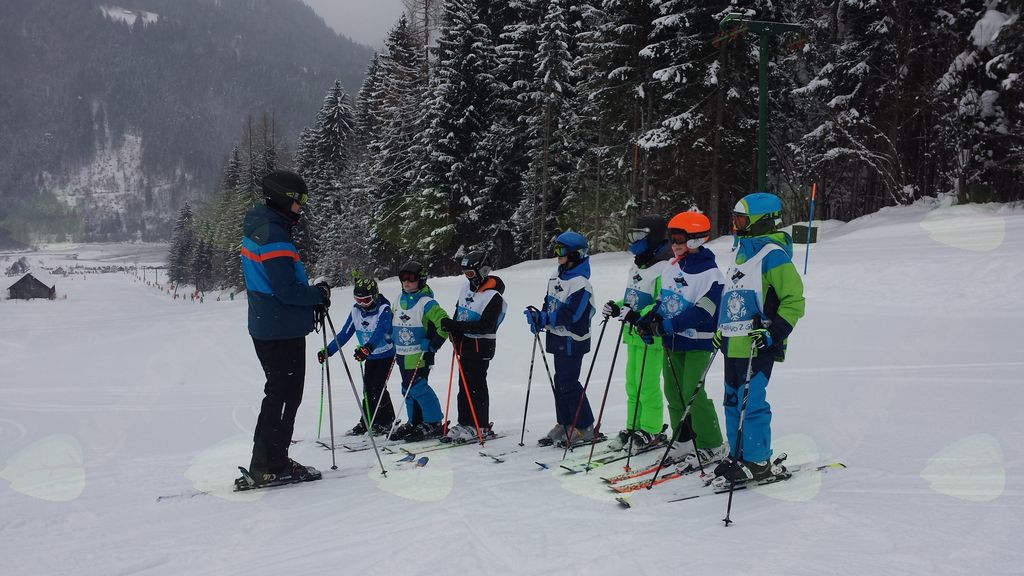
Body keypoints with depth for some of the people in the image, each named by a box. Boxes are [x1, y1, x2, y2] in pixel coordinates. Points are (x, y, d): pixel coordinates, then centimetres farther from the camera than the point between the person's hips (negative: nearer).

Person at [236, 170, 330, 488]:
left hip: (266, 328, 10)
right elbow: (287, 290, -23)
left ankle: (268, 462, 24)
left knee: (280, 394, 18)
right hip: (283, 331, -10)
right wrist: (319, 294, -7)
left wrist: (311, 296, 9)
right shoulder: (272, 236, -19)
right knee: (284, 396, -1)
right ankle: (270, 466, 5)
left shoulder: (259, 229, 14)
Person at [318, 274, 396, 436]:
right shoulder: (356, 311, -4)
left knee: (377, 388, -11)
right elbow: (344, 334, -3)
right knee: (367, 389, 5)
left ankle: (386, 422, 2)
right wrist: (327, 351, -11)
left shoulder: (384, 310, -22)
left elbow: (380, 332, -39)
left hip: (386, 354, -6)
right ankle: (367, 421, 15)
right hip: (370, 356, 6)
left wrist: (367, 348, -55)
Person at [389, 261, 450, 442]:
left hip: (419, 355, -8)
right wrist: (394, 342, 21)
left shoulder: (427, 303, -14)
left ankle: (434, 423, -2)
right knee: (408, 389, 12)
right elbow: (394, 323, 28)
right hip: (403, 354, 8)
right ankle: (415, 422, 24)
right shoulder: (400, 300, 11)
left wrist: (433, 344, -17)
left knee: (417, 387, -12)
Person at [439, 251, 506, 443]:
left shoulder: (493, 297, -17)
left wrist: (457, 326, -27)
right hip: (465, 344, 8)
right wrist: (454, 329, -2)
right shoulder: (467, 288, 9)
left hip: (481, 347, -8)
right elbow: (459, 312, 19)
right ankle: (464, 423, 20)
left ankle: (481, 427, 4)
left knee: (476, 386, -4)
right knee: (464, 384, 12)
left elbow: (486, 325, -23)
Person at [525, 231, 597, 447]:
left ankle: (585, 428, 5)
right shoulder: (557, 276, 9)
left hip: (572, 341, -9)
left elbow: (569, 315, -25)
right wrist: (539, 320, -1)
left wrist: (542, 318, -27)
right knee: (560, 381, 13)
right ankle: (564, 424, 23)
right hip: (558, 338, 9)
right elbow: (550, 303, 15)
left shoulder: (580, 283, -19)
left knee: (568, 384, -6)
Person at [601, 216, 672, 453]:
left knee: (647, 385, -5)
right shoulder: (636, 267, 16)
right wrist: (617, 307, 7)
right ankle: (633, 427, 21)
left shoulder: (663, 267, -14)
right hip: (633, 335, 9)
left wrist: (639, 316, -29)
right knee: (632, 384, 13)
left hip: (652, 336, -9)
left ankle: (651, 431, 5)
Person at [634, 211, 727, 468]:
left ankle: (712, 446, 3)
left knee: (692, 393, -10)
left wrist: (669, 325, -29)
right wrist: (649, 321, 1)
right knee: (673, 393, 9)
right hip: (672, 342, 8)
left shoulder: (709, 272, -16)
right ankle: (683, 442, 21)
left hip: (697, 342, -8)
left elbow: (703, 311, -24)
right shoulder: (670, 268, 9)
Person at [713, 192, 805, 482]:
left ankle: (759, 461, 4)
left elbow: (794, 301, -13)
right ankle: (738, 456, 23)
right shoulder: (741, 252, 17)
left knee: (751, 403, -7)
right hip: (733, 344, 9)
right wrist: (721, 328, 25)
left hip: (756, 346, -9)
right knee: (733, 402, 13)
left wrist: (774, 333, -20)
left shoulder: (773, 255, -11)